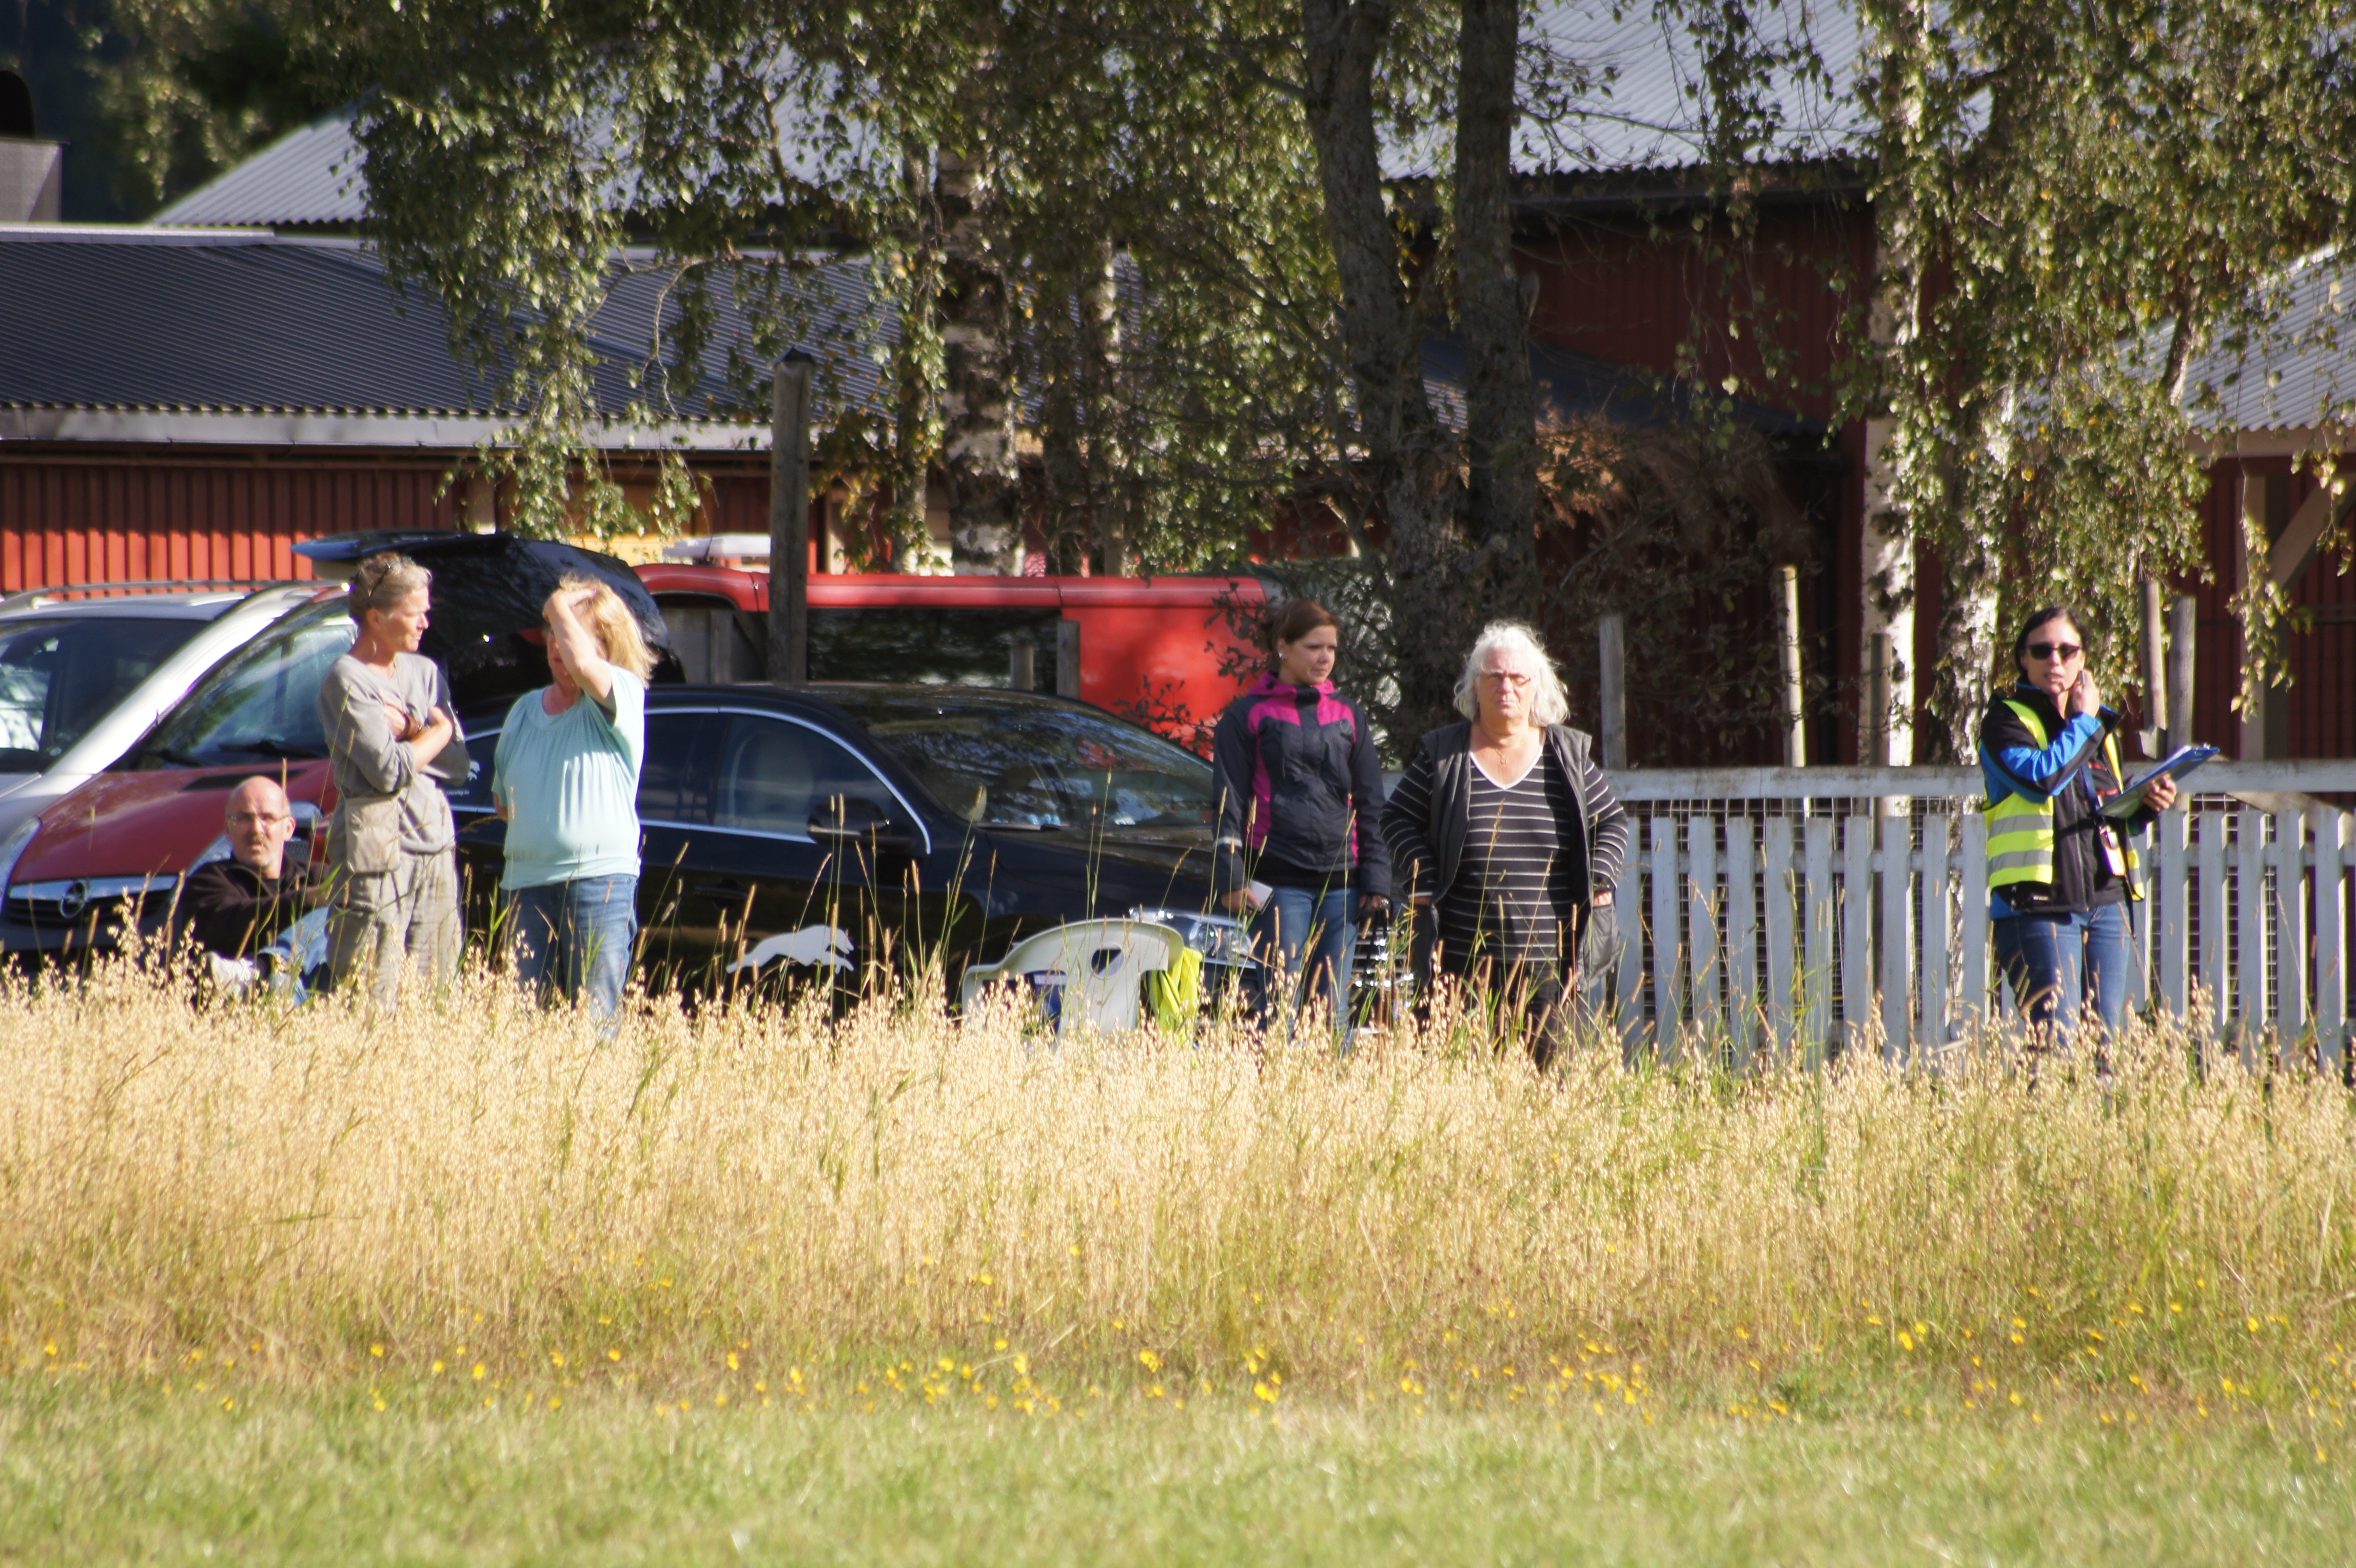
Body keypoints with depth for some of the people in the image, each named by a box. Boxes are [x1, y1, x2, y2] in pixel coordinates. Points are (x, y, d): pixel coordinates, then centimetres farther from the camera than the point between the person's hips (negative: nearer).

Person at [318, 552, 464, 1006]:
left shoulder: (424, 672, 16)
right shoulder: (346, 681, -7)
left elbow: (458, 760, 8)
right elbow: (390, 772, -15)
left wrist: (409, 729, -8)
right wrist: (435, 731, 1)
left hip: (436, 848, 7)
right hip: (378, 847, -7)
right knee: (373, 1003, -11)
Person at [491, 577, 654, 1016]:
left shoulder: (623, 693, 0)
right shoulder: (526, 709, 19)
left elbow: (583, 666, -24)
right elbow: (503, 801, 29)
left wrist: (561, 609, -8)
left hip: (599, 879, -6)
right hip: (526, 881, 6)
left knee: (593, 1019, -8)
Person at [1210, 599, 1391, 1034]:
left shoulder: (1348, 716, 15)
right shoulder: (1248, 716, 4)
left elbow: (1371, 805, 15)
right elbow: (1230, 803, 1)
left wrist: (1376, 882, 8)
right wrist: (1231, 877, -8)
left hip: (1341, 883, 4)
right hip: (1279, 880, -4)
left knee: (1334, 1007, 2)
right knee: (1281, 1003, -8)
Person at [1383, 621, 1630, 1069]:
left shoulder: (1569, 755, 9)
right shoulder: (1444, 754, 7)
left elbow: (1612, 822, 17)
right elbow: (1399, 818, 11)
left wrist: (1599, 882, 2)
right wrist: (1424, 884, -3)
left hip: (1548, 962, 1)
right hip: (1463, 960, 0)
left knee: (1549, 1066, -4)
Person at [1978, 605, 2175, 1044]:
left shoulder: (2102, 723, 19)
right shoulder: (2006, 720, 0)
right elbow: (2042, 778, -20)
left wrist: (2145, 807, 7)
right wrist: (2083, 723, -6)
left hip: (2106, 903, 6)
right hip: (2039, 905, -6)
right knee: (2058, 1044, -14)